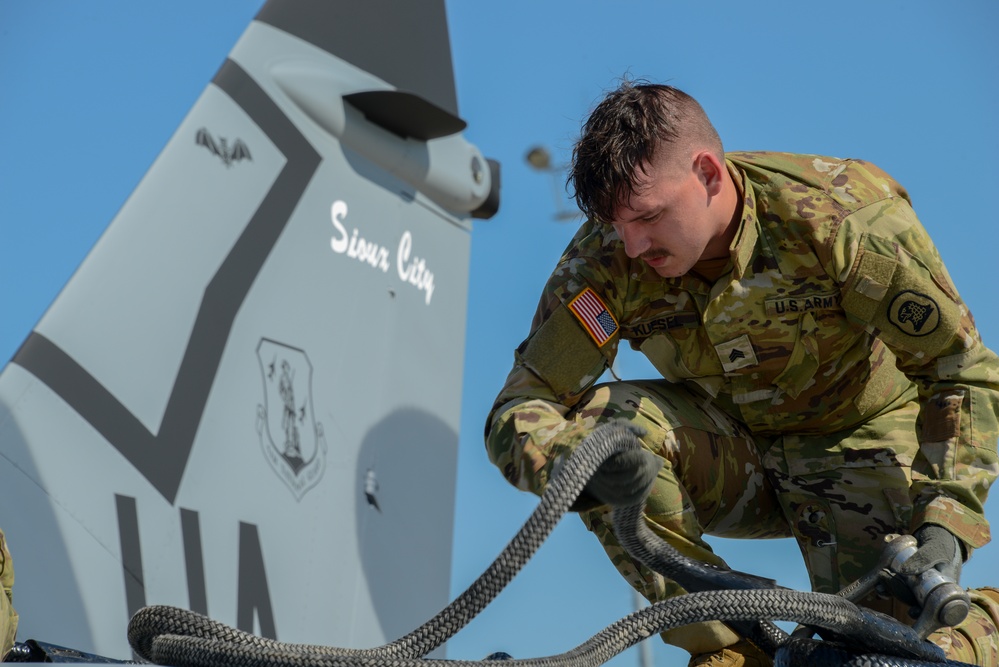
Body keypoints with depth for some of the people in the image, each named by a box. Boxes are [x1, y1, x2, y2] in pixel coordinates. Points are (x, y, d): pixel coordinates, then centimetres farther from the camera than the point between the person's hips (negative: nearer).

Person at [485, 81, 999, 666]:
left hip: (859, 447, -3)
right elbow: (518, 412, -20)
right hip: (734, 457, 3)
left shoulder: (843, 217, -28)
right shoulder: (607, 258, -21)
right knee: (601, 420, -27)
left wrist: (946, 523, -37)